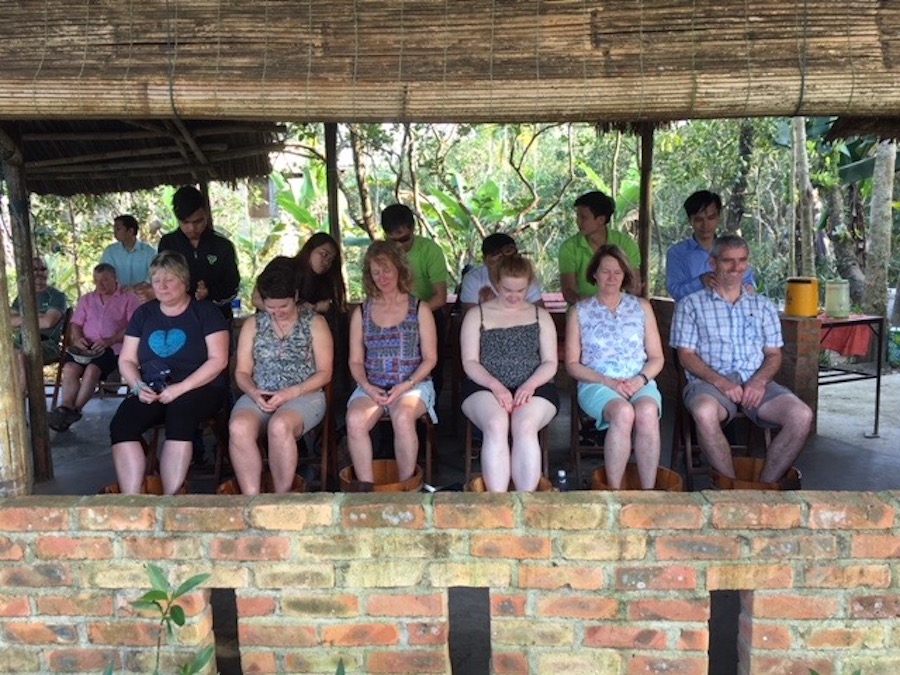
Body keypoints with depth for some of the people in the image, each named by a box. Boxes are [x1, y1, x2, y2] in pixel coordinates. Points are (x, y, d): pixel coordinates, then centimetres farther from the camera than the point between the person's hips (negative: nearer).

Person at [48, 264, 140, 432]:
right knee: (69, 368, -27)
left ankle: (74, 410, -26)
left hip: (112, 347, -4)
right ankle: (66, 408, -32)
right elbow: (75, 324, 18)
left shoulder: (128, 298, 9)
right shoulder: (87, 299, 26)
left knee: (92, 370, -32)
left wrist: (109, 341, -17)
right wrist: (77, 338, -6)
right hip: (85, 346, 4)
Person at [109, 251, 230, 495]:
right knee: (122, 423, -25)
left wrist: (181, 388, -17)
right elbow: (126, 360, 15)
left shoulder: (205, 311, 2)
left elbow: (218, 360, -7)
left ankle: (171, 499, -35)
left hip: (200, 388, -4)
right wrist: (138, 386, -6)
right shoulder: (143, 314, 16)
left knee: (179, 413, -36)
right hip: (152, 392, 4)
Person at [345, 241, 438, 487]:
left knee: (402, 416, -35)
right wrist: (368, 387, -10)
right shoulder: (361, 312, 12)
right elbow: (356, 361, 10)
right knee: (355, 420, -30)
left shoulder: (419, 309, 5)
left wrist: (406, 386, -13)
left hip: (414, 384, -2)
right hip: (372, 386, 2)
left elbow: (430, 358, 2)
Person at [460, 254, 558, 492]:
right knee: (496, 424, -34)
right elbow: (470, 362, 5)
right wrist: (496, 386, -14)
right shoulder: (477, 315, 13)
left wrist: (529, 385, -11)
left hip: (533, 389, 1)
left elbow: (550, 363, 10)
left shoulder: (540, 316, 18)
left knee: (525, 426, -33)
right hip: (485, 387, -1)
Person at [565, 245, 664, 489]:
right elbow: (572, 364, 5)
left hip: (640, 384, 2)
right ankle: (614, 490, -26)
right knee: (623, 412, -36)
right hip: (596, 385, -2)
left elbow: (656, 357, 14)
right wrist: (608, 382, -10)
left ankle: (649, 491, -28)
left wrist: (640, 379, -8)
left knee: (647, 412, -35)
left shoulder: (641, 307, 17)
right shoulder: (579, 311, 11)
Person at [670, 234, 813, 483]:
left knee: (802, 415, -25)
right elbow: (686, 355, 2)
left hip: (755, 383, 4)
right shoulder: (691, 304, 10)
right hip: (710, 382, -3)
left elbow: (774, 354, 16)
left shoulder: (763, 306, 21)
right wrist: (720, 381, -14)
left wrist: (760, 380, -7)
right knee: (705, 412, -39)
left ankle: (765, 485, -15)